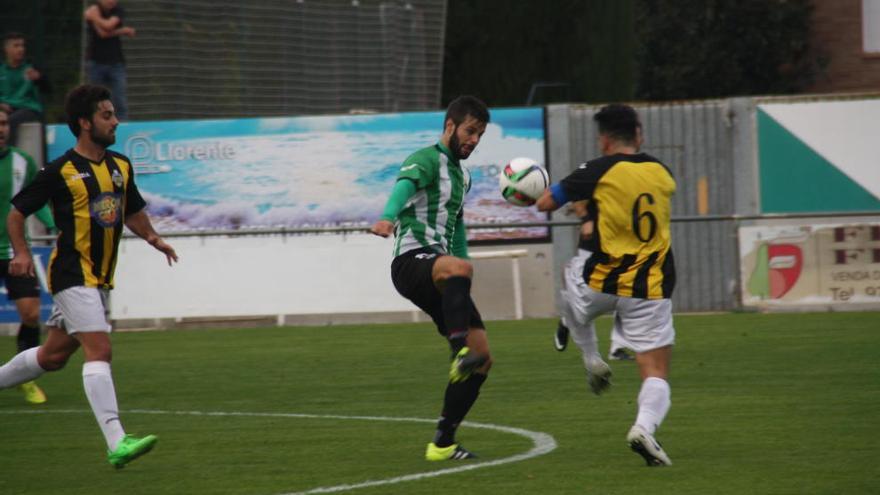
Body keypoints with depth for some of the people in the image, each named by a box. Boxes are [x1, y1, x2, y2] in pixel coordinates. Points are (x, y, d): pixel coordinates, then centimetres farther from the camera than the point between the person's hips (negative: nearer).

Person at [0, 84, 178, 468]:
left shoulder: (120, 166, 10)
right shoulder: (61, 171, -10)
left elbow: (133, 212, 25)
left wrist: (152, 238, 7)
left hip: (100, 278, 8)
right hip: (72, 275, -8)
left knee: (54, 354, 16)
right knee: (99, 350, -18)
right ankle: (116, 443, -25)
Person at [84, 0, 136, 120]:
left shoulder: (118, 11, 4)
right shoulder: (94, 10, -4)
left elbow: (109, 25, -17)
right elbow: (102, 33, -17)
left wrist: (93, 17, -9)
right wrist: (124, 31, -9)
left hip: (116, 62, 2)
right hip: (96, 62, -2)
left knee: (121, 104, -7)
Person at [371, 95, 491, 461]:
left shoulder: (461, 175, 24)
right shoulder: (428, 160, -3)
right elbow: (404, 185, -25)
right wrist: (387, 218, -48)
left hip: (440, 270, 8)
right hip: (412, 260, -8)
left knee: (483, 360, 0)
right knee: (458, 267, -43)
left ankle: (443, 443, 7)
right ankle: (460, 351, -55)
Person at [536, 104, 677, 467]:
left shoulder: (599, 171, -9)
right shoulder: (662, 173, 4)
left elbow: (546, 203, -3)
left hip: (603, 283, -1)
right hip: (651, 291, 1)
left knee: (568, 284, 35)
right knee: (655, 373, 1)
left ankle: (592, 361, 33)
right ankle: (645, 425, -27)